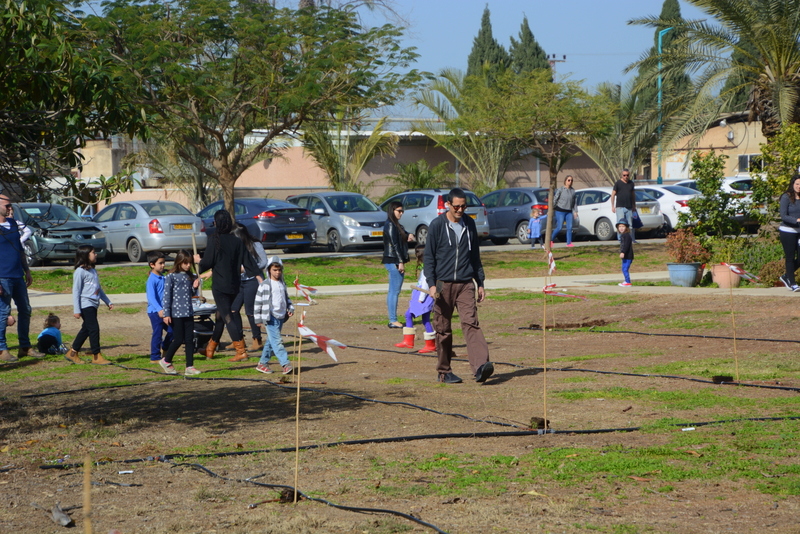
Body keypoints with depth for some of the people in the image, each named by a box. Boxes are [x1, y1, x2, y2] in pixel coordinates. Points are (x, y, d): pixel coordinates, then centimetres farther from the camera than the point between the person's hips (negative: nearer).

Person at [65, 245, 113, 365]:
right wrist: (76, 310, -15)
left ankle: (72, 353, 21)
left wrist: (108, 302, 23)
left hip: (93, 305, 9)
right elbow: (76, 291, -12)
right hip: (85, 304, -9)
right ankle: (96, 356, -6)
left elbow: (99, 288, 26)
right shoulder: (80, 271, -10)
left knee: (86, 329, 12)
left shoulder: (93, 271, 17)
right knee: (94, 328, -11)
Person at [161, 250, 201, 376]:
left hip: (189, 313, 6)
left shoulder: (190, 276, 12)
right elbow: (167, 295, -8)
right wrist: (166, 314, -13)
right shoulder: (171, 276, -7)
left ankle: (190, 367, 5)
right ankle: (166, 361, 18)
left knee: (190, 339, 2)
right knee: (178, 339, -2)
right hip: (176, 313, -6)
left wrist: (194, 287, 0)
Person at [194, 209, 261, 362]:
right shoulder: (237, 241, 3)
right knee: (221, 315, 17)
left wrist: (198, 261, 10)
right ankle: (210, 349, 29)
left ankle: (241, 351, -14)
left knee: (228, 317, -6)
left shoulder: (215, 240, -12)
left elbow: (207, 263, -11)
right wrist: (259, 276, 2)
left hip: (220, 285, -6)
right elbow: (248, 261, 1)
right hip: (234, 285, 6)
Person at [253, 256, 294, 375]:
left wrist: (291, 308, 7)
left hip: (281, 317, 7)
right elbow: (258, 302, -4)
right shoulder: (264, 285, -6)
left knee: (271, 342, 11)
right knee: (277, 341, -13)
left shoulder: (282, 284, 13)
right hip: (270, 317, -7)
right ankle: (285, 364, -19)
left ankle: (262, 363, 20)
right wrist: (258, 319, -6)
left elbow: (287, 298, 25)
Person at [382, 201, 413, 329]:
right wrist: (400, 262, -20)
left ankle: (393, 320, 16)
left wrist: (408, 235, -6)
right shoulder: (390, 225, -13)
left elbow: (403, 236, 18)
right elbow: (394, 244, -18)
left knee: (393, 291, 12)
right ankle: (393, 320, -8)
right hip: (393, 261, -10)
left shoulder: (396, 225, 18)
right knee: (395, 291, -9)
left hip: (395, 262, 10)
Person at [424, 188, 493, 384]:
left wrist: (480, 283, 15)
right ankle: (444, 371, 15)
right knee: (443, 329, 3)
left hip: (466, 284, 2)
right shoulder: (437, 225, -1)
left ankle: (480, 366, -26)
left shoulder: (469, 224, 10)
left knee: (471, 323, -13)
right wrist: (431, 284, -9)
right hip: (443, 284, -2)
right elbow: (429, 256, 0)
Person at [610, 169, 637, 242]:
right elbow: (613, 194, -1)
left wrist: (634, 206, 21)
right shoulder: (618, 183, -1)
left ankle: (632, 239, 11)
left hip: (629, 208, 4)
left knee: (630, 225, 6)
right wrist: (613, 206, -6)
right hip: (620, 207, -4)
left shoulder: (631, 183, 12)